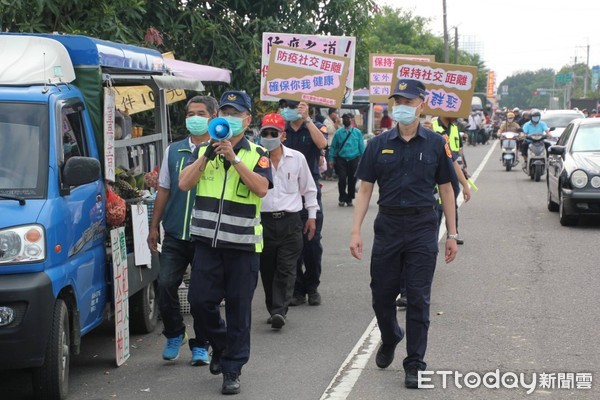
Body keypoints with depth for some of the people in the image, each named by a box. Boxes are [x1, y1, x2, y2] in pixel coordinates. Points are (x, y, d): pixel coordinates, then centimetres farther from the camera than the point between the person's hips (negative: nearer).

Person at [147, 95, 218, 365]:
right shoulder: (174, 151, 10)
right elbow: (164, 190, 14)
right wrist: (154, 227, 12)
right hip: (175, 235, 3)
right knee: (165, 285, -7)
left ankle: (200, 346, 19)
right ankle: (174, 335, 16)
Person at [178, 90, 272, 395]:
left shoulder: (257, 154, 2)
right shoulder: (203, 151, 9)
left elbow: (262, 188, -15)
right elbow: (184, 184, -4)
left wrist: (233, 158, -21)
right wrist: (208, 155, -15)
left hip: (243, 244, -2)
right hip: (207, 241, 2)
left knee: (238, 310, 2)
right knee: (200, 302, 1)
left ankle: (232, 370, 13)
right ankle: (221, 344, 29)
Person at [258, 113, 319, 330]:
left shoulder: (297, 158, 5)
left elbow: (308, 188, 16)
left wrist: (312, 215, 14)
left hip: (290, 220, 0)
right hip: (264, 220, 0)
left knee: (286, 269, -8)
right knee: (267, 269, 5)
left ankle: (279, 310, -11)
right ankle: (275, 310, 16)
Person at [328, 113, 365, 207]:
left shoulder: (357, 132, 2)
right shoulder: (338, 133, 2)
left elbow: (361, 146, 4)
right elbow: (333, 147, 5)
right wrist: (331, 160, 1)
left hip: (354, 159, 1)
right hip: (341, 159, -1)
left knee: (352, 180, 6)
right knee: (342, 179, -9)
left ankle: (349, 199, 21)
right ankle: (342, 198, 9)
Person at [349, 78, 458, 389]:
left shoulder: (435, 144, 1)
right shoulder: (379, 144, 3)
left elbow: (446, 190, 5)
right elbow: (365, 189, 4)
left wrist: (451, 235, 3)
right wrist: (355, 231, -5)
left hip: (423, 227, -2)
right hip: (388, 226, 2)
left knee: (418, 299, 0)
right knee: (381, 294, 10)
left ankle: (414, 363, 10)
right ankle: (389, 338, 39)